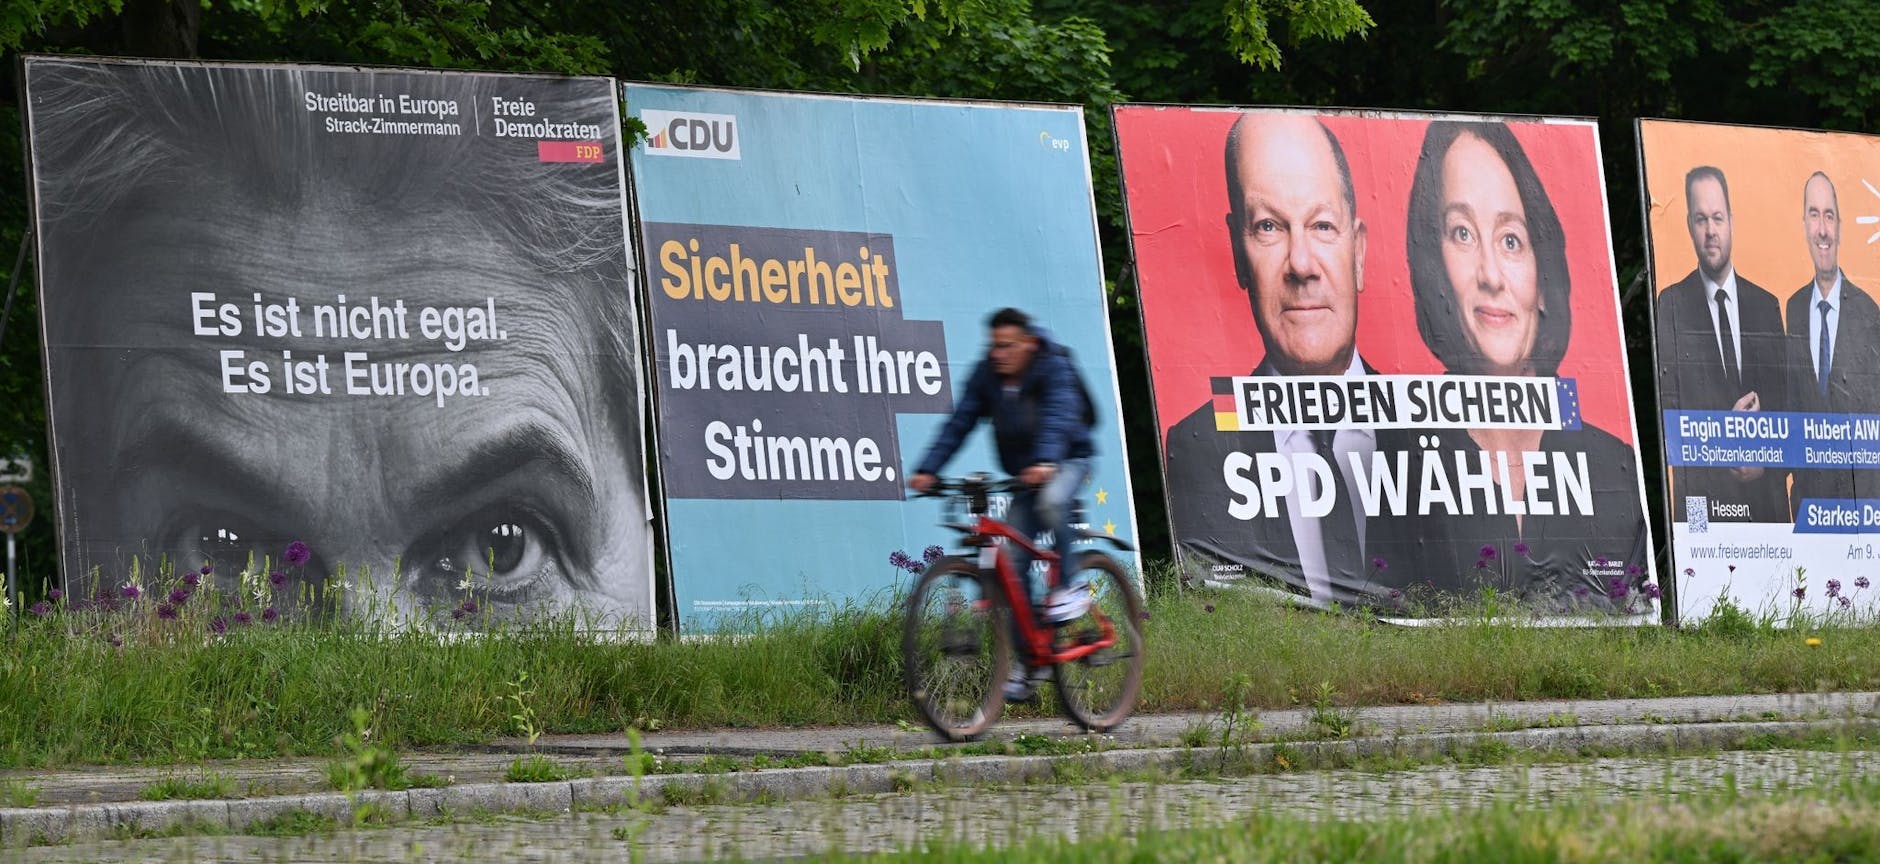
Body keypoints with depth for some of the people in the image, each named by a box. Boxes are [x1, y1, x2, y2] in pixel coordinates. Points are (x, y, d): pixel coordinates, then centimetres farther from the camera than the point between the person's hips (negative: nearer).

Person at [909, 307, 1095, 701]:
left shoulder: (1055, 368, -18)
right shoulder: (986, 375, -5)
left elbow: (1058, 416, -33)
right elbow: (959, 424, -10)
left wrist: (1045, 462, -52)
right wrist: (927, 469, -24)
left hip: (1068, 461, -5)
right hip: (1022, 474, 5)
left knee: (1051, 502, -39)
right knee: (1012, 564, -5)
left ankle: (1067, 587, -20)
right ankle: (1023, 662, 2)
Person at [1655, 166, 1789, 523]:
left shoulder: (1767, 306, 13)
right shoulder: (1671, 305, 2)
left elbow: (1786, 403, 11)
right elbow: (1667, 408, -3)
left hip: (1765, 496, 3)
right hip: (1701, 497, -3)